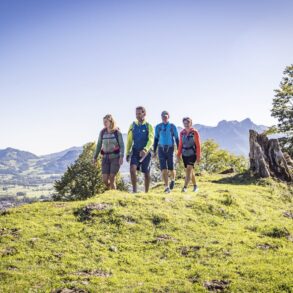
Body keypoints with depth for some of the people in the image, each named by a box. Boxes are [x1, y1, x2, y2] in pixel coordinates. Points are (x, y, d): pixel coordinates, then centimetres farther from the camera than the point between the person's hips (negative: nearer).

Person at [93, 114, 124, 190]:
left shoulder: (117, 132, -4)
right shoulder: (102, 132, 5)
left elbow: (121, 145, -6)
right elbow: (99, 145, 12)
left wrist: (121, 156, -18)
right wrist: (95, 157, 12)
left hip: (115, 157, -3)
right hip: (105, 158, 3)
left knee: (111, 178, -8)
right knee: (105, 180, -3)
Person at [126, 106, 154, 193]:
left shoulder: (149, 126, -4)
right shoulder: (133, 125, 5)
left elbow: (151, 140, -16)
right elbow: (129, 140, 10)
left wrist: (145, 150, -34)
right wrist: (127, 153, 8)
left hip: (146, 152, -2)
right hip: (135, 151, 2)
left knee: (146, 173, 6)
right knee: (132, 169, -21)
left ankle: (146, 192, 21)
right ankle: (134, 190, -12)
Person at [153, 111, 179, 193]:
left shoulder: (172, 127, -1)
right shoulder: (158, 127, 4)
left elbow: (177, 139, 4)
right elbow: (156, 139, 10)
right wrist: (154, 151, 6)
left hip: (170, 149, -1)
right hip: (161, 149, 1)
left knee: (171, 169, -4)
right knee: (164, 169, -9)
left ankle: (173, 179, 30)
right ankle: (167, 187, -3)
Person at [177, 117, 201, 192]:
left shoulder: (195, 132, -7)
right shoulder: (182, 133, 6)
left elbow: (198, 145, -6)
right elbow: (180, 144, 12)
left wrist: (198, 156, -8)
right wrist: (178, 154, 7)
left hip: (192, 154, -5)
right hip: (184, 154, 5)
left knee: (189, 170, -15)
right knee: (190, 170, 13)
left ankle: (185, 187, -21)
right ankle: (195, 186, 27)